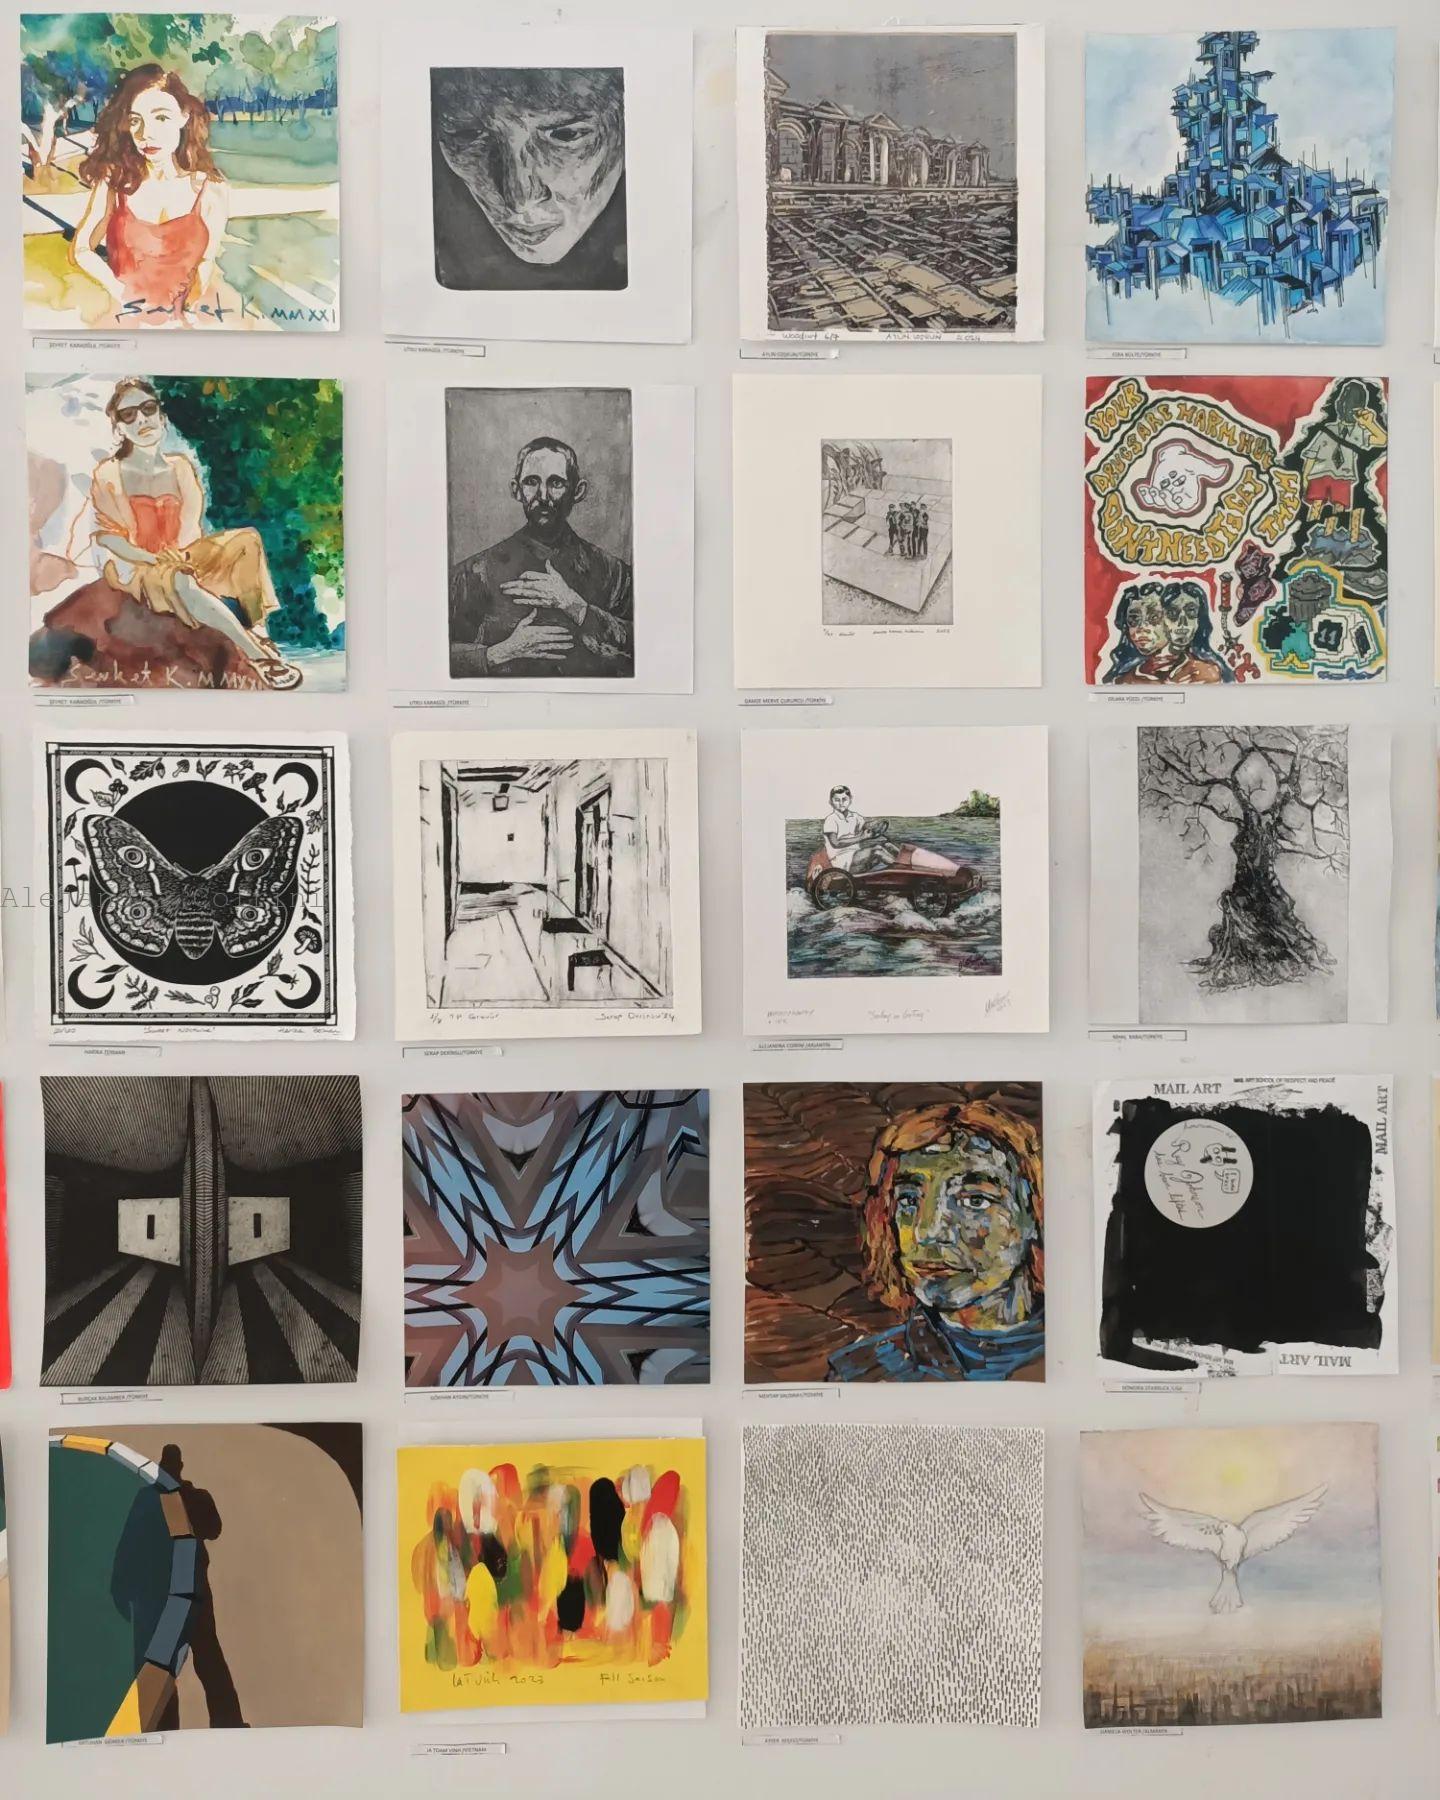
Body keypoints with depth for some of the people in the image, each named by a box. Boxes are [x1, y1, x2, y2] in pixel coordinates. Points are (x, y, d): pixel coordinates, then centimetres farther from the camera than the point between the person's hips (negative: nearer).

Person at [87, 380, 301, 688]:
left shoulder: (180, 465, 5)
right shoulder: (108, 474, -7)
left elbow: (192, 523, -2)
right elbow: (107, 535, -13)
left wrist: (178, 553, -24)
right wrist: (156, 559, -26)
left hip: (181, 556, 5)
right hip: (135, 565, -5)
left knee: (247, 539, -16)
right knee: (179, 582, -40)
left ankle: (258, 632, -27)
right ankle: (254, 653, -40)